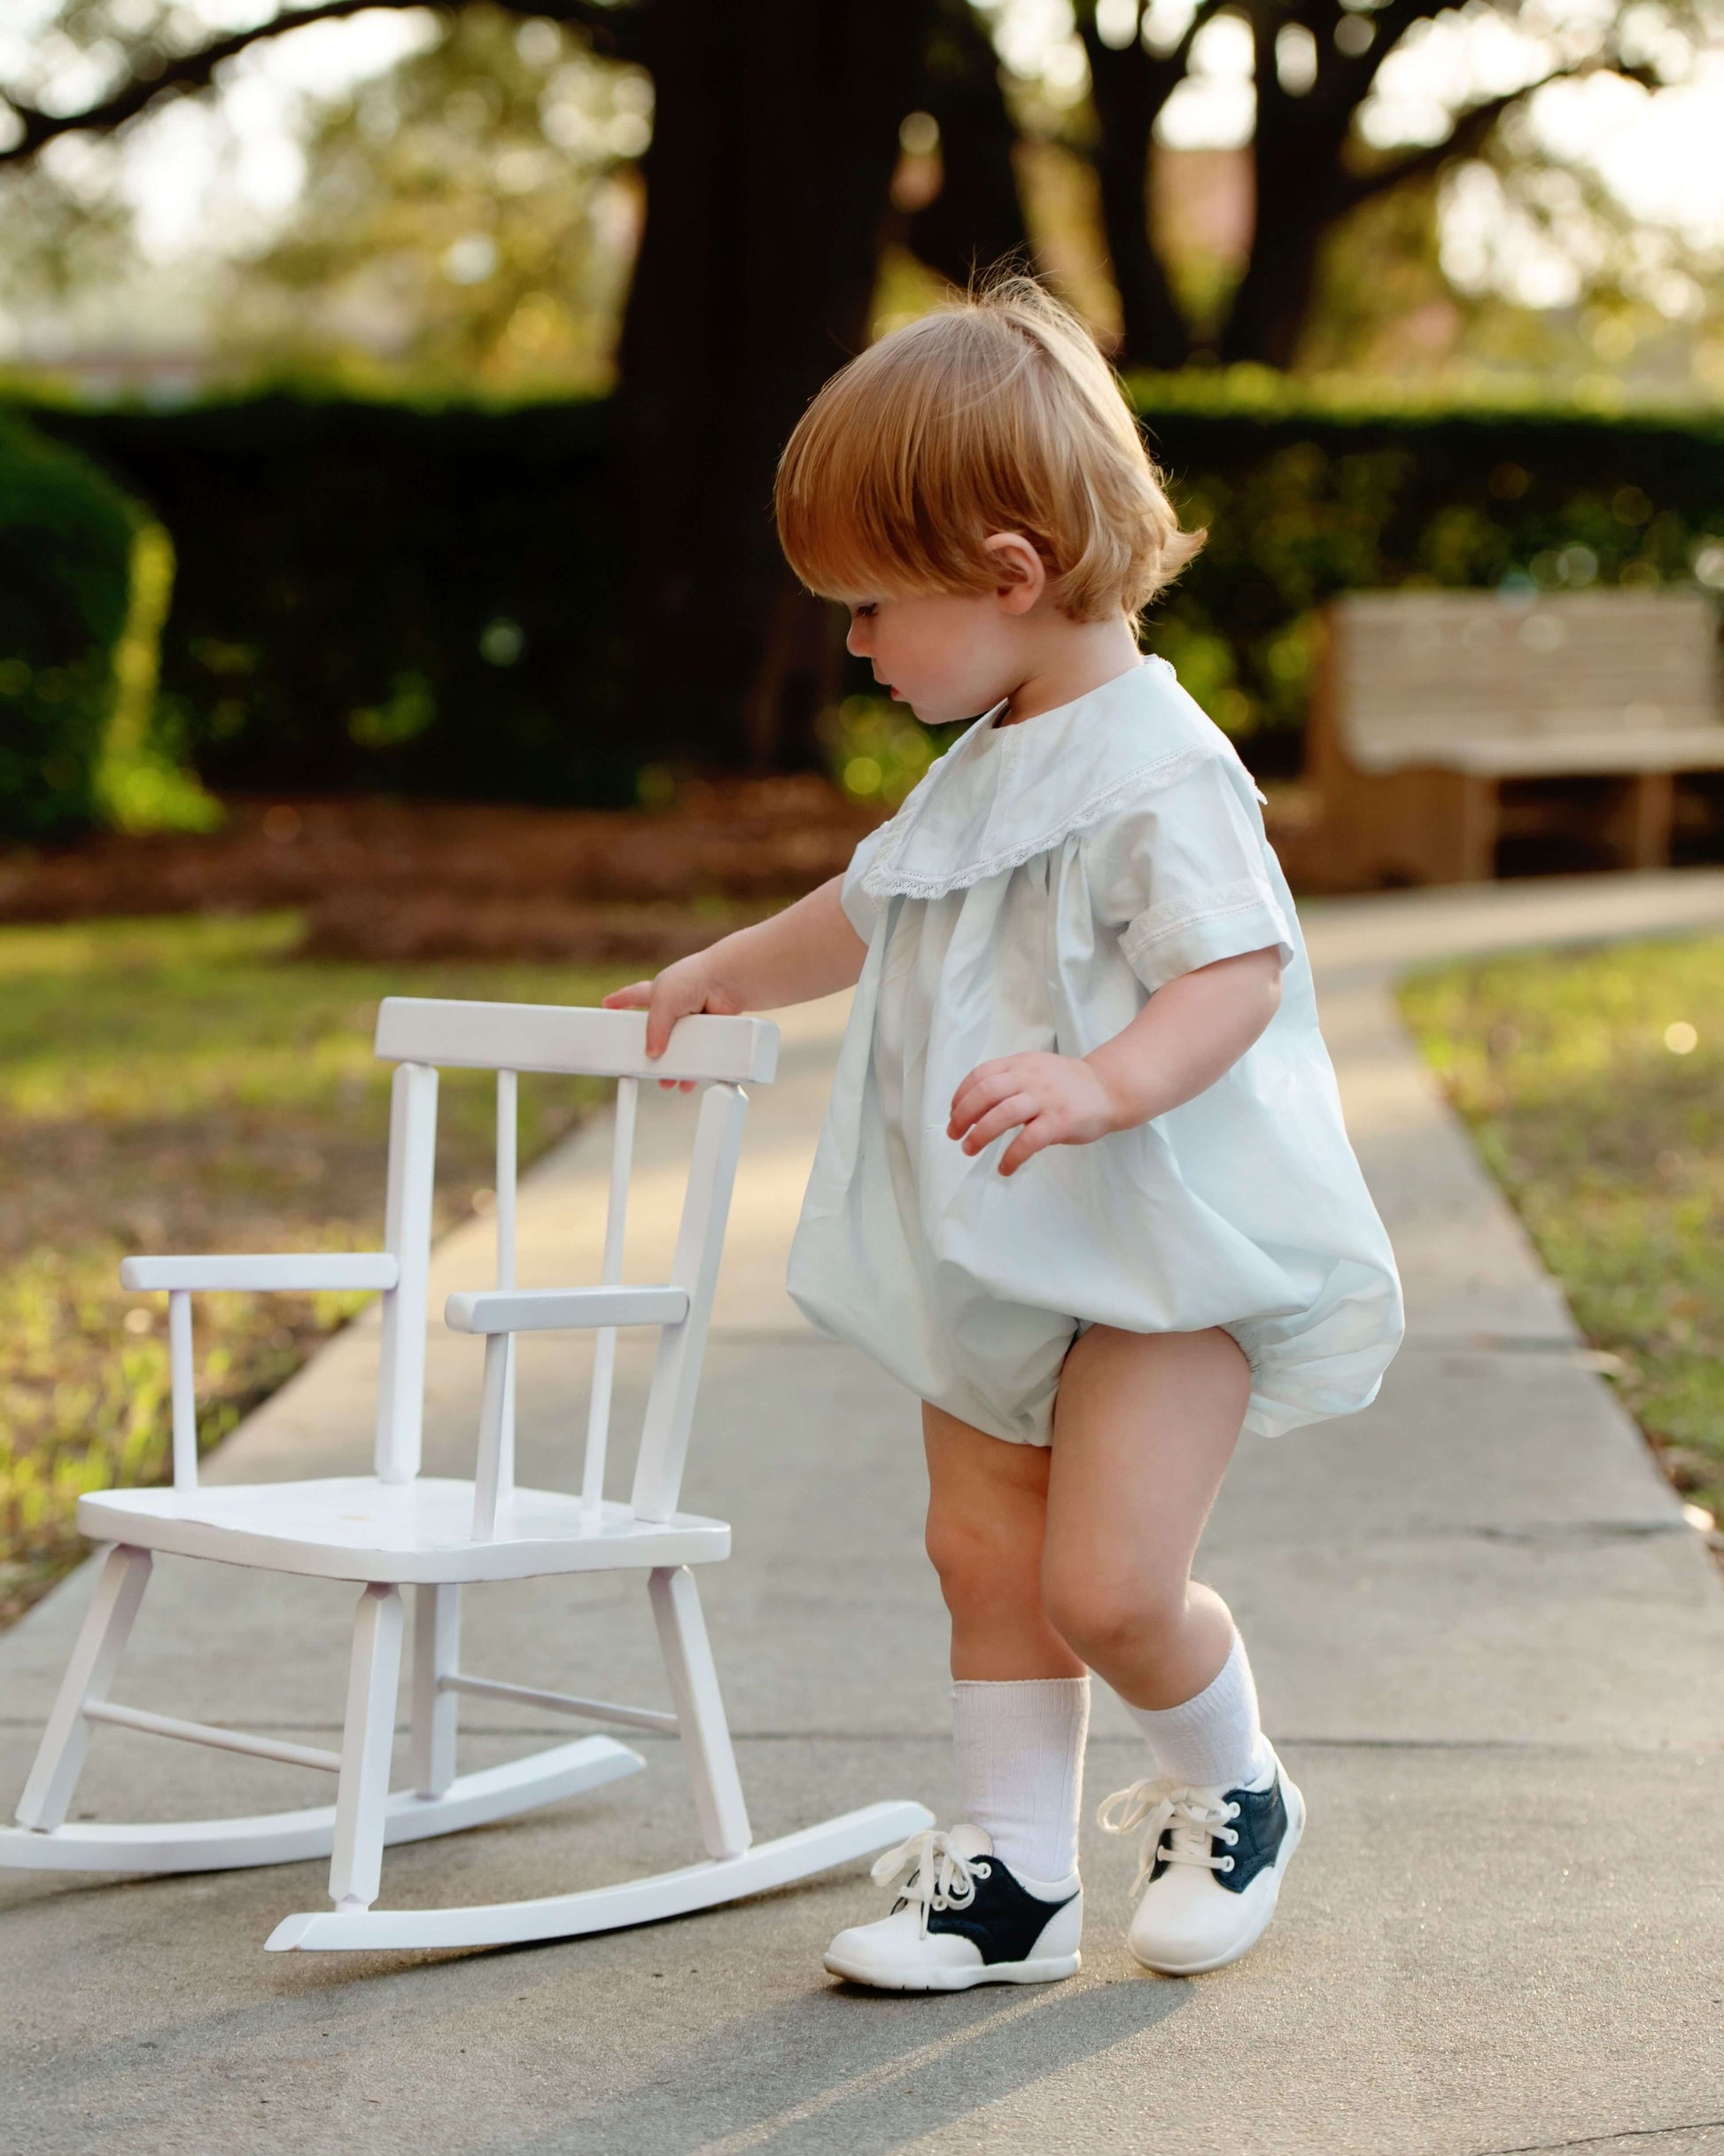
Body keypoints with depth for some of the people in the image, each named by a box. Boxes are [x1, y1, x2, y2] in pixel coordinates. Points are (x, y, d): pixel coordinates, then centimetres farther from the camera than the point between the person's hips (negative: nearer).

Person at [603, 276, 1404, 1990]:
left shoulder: (1160, 774, -18)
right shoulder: (983, 771, 12)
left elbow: (1240, 969, -28)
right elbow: (872, 908, 30)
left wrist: (1103, 1086, -43)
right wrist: (718, 976, 37)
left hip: (1168, 1250, -9)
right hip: (998, 1255, 9)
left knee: (1105, 1581, -12)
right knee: (983, 1553, 8)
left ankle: (1231, 1791, 16)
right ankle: (1015, 1867, 18)